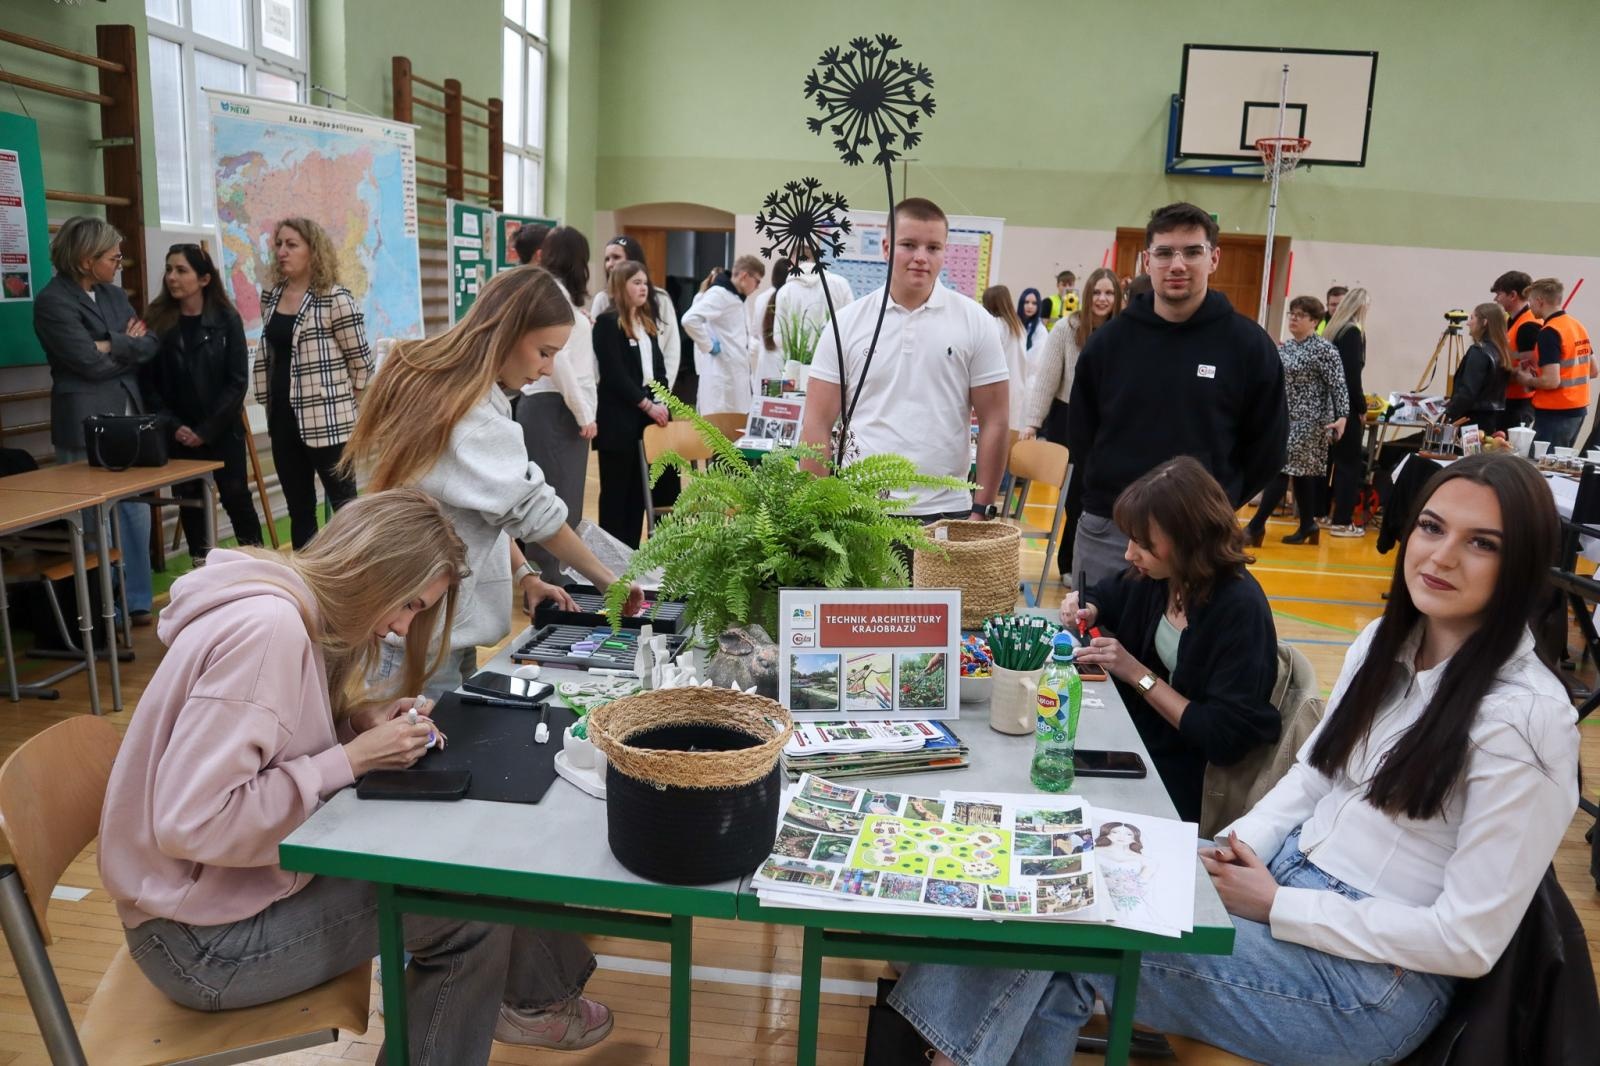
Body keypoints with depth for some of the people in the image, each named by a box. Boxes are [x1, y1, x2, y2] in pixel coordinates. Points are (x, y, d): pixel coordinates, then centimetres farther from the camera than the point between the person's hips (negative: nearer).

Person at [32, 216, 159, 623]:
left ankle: (137, 603, 20)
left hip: (128, 420, 7)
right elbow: (90, 362, -16)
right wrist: (129, 346, -1)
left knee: (136, 514, 10)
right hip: (86, 427, -7)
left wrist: (112, 346, -12)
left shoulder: (114, 295, 14)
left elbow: (151, 344, 4)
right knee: (95, 523, 1)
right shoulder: (52, 301, -9)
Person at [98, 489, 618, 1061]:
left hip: (247, 878, 9)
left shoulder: (293, 611, 2)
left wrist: (361, 719, -5)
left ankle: (531, 996, 24)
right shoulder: (267, 628, -27)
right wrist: (351, 760, -23)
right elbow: (190, 825, -29)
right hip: (204, 937, -9)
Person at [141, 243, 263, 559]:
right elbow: (148, 382, 1)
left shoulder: (226, 319, -5)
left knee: (236, 497, 2)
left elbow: (238, 381, -7)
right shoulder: (157, 320, -1)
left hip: (223, 430, -2)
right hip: (178, 435, 2)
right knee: (189, 502, 8)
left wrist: (207, 429, -11)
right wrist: (172, 425, -10)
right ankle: (202, 566, 18)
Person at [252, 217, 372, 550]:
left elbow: (361, 359, -8)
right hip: (283, 417, 7)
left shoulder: (335, 298, -11)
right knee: (298, 508, 13)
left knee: (345, 504, 1)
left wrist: (349, 403, 0)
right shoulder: (271, 295, 10)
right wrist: (269, 401, 18)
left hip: (327, 419, -7)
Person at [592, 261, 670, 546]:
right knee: (615, 490, 0)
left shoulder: (648, 323, 17)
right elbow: (614, 374, -14)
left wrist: (661, 403, -3)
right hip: (619, 420, -7)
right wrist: (647, 405, -16)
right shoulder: (607, 322, -7)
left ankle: (631, 551, 16)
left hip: (647, 417, 7)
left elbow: (658, 367, 14)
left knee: (639, 489, 9)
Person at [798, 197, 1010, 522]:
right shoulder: (846, 324, 2)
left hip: (946, 512, 0)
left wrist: (981, 510, -2)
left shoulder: (976, 323, 2)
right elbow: (818, 424, 1)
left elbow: (994, 423, 3)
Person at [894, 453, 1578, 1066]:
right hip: (1281, 871, 7)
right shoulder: (1382, 645, 4)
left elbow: (1469, 940, -18)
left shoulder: (1527, 718, -18)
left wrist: (1276, 905, -16)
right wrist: (1242, 843, -5)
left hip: (1374, 979, -7)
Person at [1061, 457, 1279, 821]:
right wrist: (1085, 609, -4)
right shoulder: (1155, 575, -4)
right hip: (1135, 740, 7)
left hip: (1179, 782, -7)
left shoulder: (1240, 611, -24)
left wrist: (1138, 674, -22)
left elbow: (1226, 738, -24)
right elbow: (1104, 596, 19)